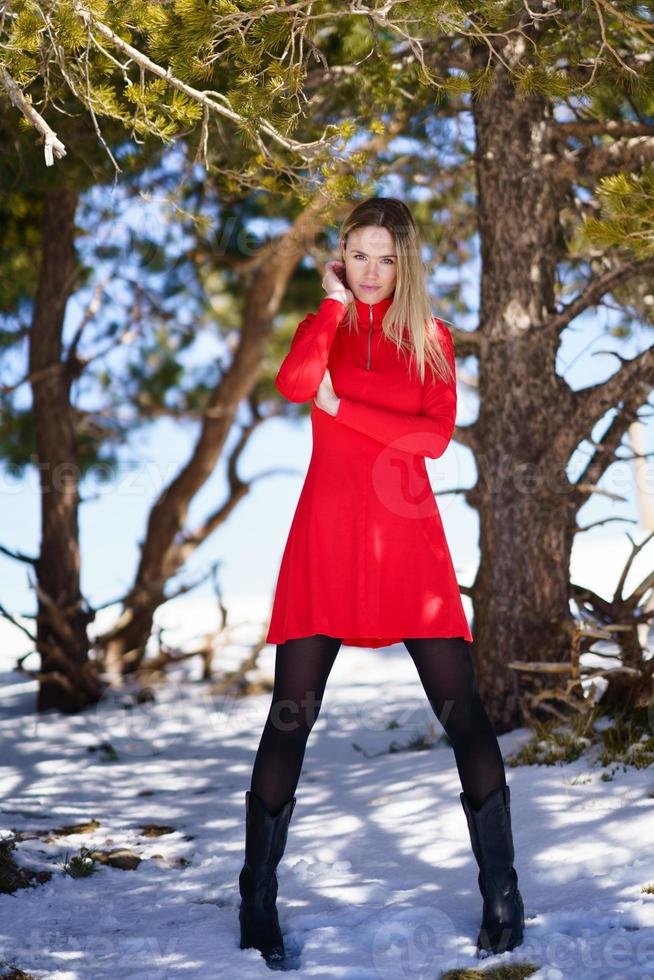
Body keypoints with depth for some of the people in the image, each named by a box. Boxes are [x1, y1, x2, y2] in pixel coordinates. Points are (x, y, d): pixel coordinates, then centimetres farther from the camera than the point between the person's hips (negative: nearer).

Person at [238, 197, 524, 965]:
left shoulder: (431, 338, 11)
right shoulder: (324, 325, 12)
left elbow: (436, 436, -5)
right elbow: (293, 385, -13)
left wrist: (342, 408, -8)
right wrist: (337, 305, -4)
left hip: (408, 534, 0)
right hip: (327, 531, 0)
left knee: (462, 710, -5)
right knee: (291, 714, -3)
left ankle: (502, 899, 5)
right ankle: (257, 907, 6)